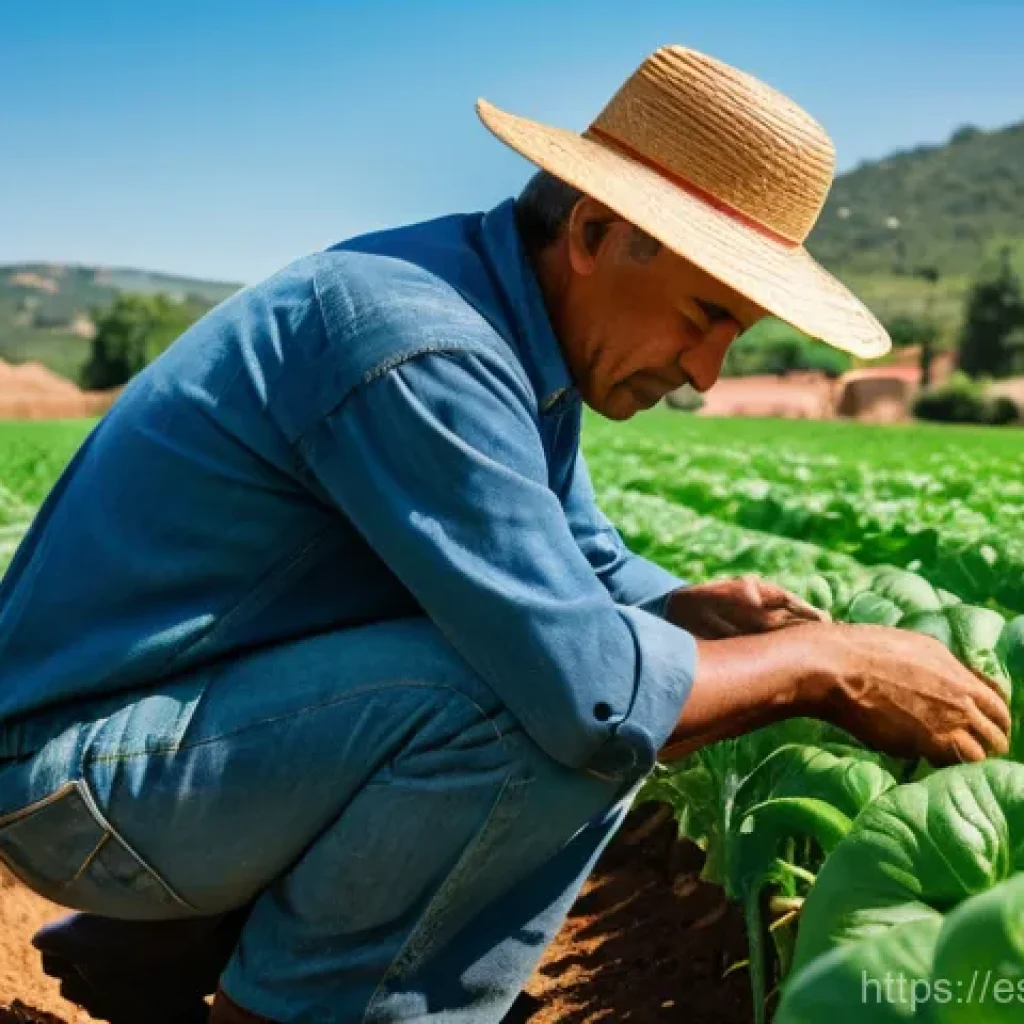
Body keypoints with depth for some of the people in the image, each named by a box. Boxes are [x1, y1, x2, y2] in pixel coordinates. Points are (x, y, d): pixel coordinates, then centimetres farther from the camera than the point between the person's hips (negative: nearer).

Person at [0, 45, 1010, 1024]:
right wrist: (828, 664, -15)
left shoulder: (510, 342, 4)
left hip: (222, 702, 10)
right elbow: (588, 687, -29)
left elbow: (586, 567, 14)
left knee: (626, 714, 6)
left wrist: (696, 610, -6)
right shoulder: (419, 346, -26)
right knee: (571, 712, -28)